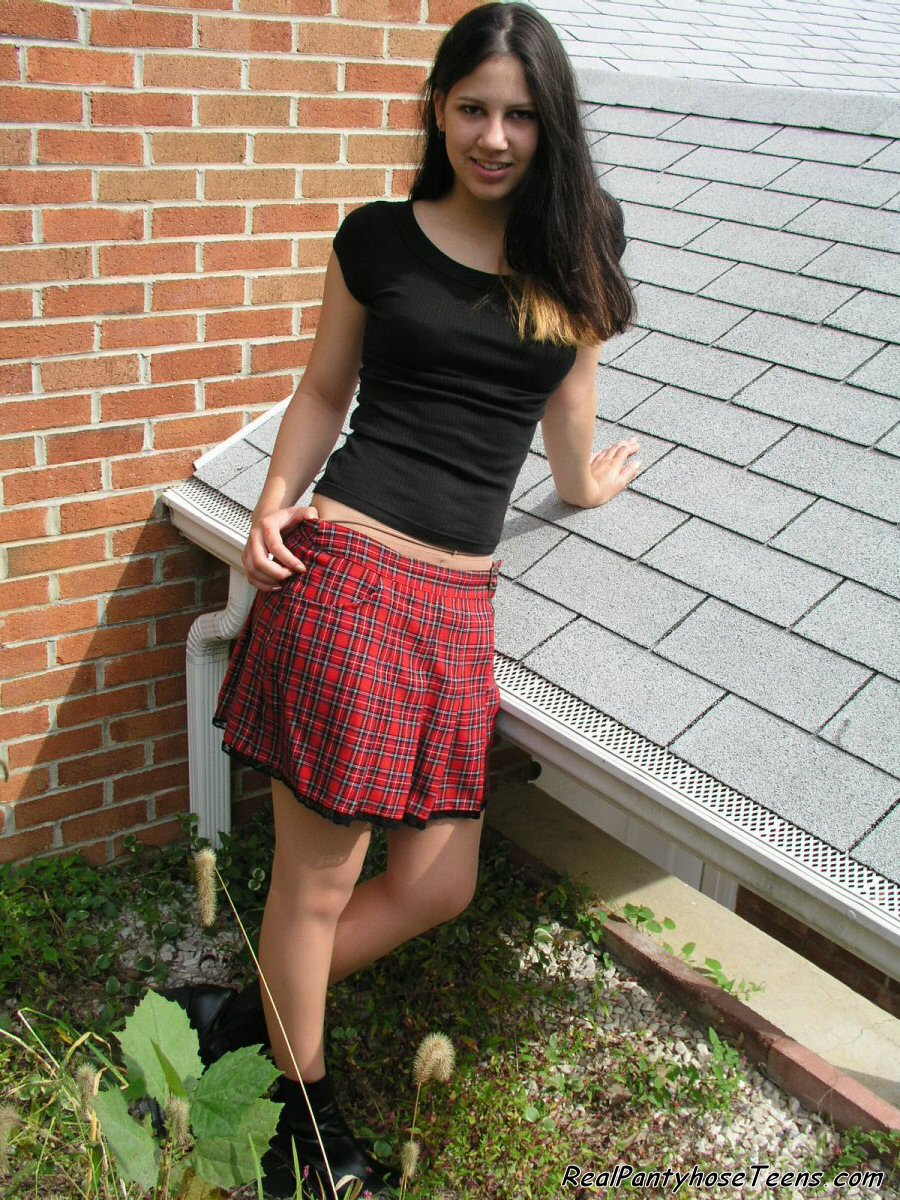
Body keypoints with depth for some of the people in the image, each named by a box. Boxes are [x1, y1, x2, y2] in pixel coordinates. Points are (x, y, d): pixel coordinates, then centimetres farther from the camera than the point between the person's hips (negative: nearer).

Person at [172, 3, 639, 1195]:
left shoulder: (575, 248, 11)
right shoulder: (378, 237, 4)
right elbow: (324, 390, 11)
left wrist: (582, 483, 38)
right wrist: (274, 508, -2)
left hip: (459, 601, 4)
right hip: (345, 571, -4)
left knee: (438, 886, 5)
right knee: (320, 873, 3)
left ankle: (247, 1020, 31)